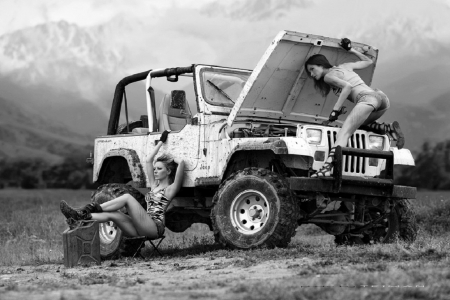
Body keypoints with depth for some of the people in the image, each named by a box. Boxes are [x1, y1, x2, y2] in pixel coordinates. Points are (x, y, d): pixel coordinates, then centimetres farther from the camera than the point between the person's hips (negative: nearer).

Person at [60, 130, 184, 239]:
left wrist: (171, 159, 13)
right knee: (111, 214, -16)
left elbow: (181, 162, -10)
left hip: (155, 227, -7)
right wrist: (161, 142, 31)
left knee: (127, 197, -22)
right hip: (140, 229, 8)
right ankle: (80, 216, -35)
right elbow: (148, 160, 24)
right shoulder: (154, 186, 24)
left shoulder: (170, 189, 4)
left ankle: (89, 209, -25)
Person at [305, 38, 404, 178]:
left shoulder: (328, 76, 11)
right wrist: (351, 50, 49)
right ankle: (389, 128, 5)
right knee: (358, 124, 28)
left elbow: (347, 86, -8)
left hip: (366, 97, -8)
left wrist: (335, 111, -8)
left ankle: (328, 167, -37)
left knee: (344, 132, -19)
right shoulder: (345, 66, 31)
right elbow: (369, 61, 44)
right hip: (382, 97, 8)